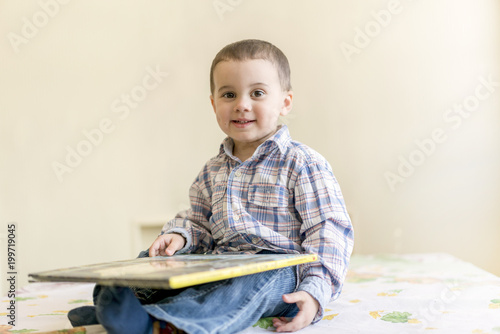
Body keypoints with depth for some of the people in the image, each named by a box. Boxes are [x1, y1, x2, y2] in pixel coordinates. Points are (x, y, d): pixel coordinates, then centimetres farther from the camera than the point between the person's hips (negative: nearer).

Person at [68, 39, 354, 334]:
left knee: (258, 280, -37)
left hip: (278, 269, -6)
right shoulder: (212, 172, 14)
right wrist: (179, 236, -2)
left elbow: (330, 230, -10)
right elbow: (199, 224, 22)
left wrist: (315, 292, -22)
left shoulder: (303, 164, -6)